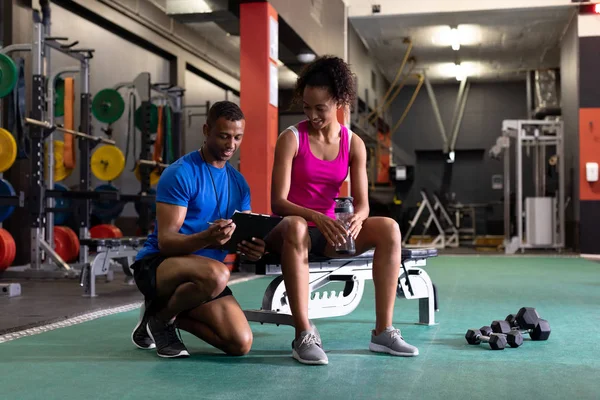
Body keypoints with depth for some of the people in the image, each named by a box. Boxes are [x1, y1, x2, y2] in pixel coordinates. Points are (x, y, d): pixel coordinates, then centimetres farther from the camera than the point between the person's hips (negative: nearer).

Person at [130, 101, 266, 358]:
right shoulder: (180, 174, -13)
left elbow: (244, 237, 8)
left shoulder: (238, 182, 9)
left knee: (241, 344, -11)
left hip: (203, 275, 6)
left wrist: (253, 250, -17)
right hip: (156, 265, -6)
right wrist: (206, 238, -39)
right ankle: (159, 316, -7)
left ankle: (171, 315, 15)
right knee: (217, 273, -38)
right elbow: (165, 240, -19)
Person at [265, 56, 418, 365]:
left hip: (328, 230, 4)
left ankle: (383, 331, -19)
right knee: (295, 227, -40)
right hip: (289, 228, -4)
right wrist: (315, 217, -34)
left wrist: (357, 219, -27)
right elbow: (277, 202, -16)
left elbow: (362, 203, -2)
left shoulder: (354, 144, 3)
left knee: (389, 228, -20)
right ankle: (304, 336, -39)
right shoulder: (291, 139, -8)